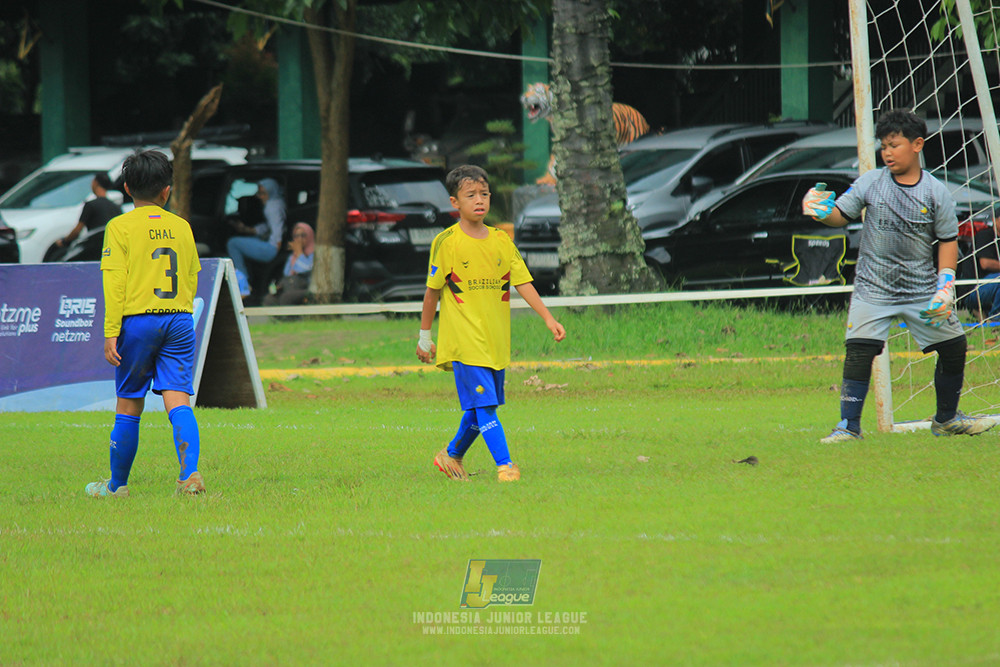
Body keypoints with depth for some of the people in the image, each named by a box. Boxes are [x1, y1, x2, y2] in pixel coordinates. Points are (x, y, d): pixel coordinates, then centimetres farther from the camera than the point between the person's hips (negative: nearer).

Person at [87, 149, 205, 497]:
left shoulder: (120, 227, -3)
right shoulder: (181, 227, 9)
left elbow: (115, 282, -7)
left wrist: (111, 334, -7)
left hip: (137, 321, -3)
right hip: (179, 320, 3)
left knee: (129, 405, 7)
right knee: (178, 399, -3)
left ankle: (117, 484, 18)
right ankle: (190, 473, -23)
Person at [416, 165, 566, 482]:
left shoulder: (501, 239, 7)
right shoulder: (447, 242, -5)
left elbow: (523, 282, 5)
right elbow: (433, 291, 1)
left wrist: (548, 318, -5)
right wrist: (424, 335, 5)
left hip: (496, 341, 5)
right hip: (464, 339, -5)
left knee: (479, 408, 12)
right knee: (483, 404, -14)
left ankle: (452, 455, 33)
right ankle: (505, 465, -14)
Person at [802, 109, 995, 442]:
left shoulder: (936, 192, -3)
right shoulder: (871, 182, -3)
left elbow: (948, 240, 2)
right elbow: (842, 215, 0)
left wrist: (945, 285, -7)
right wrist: (824, 212, -23)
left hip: (922, 290, 2)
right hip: (873, 288, -2)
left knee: (954, 347, 6)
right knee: (859, 351, -15)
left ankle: (946, 418, 26)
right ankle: (849, 426, -8)